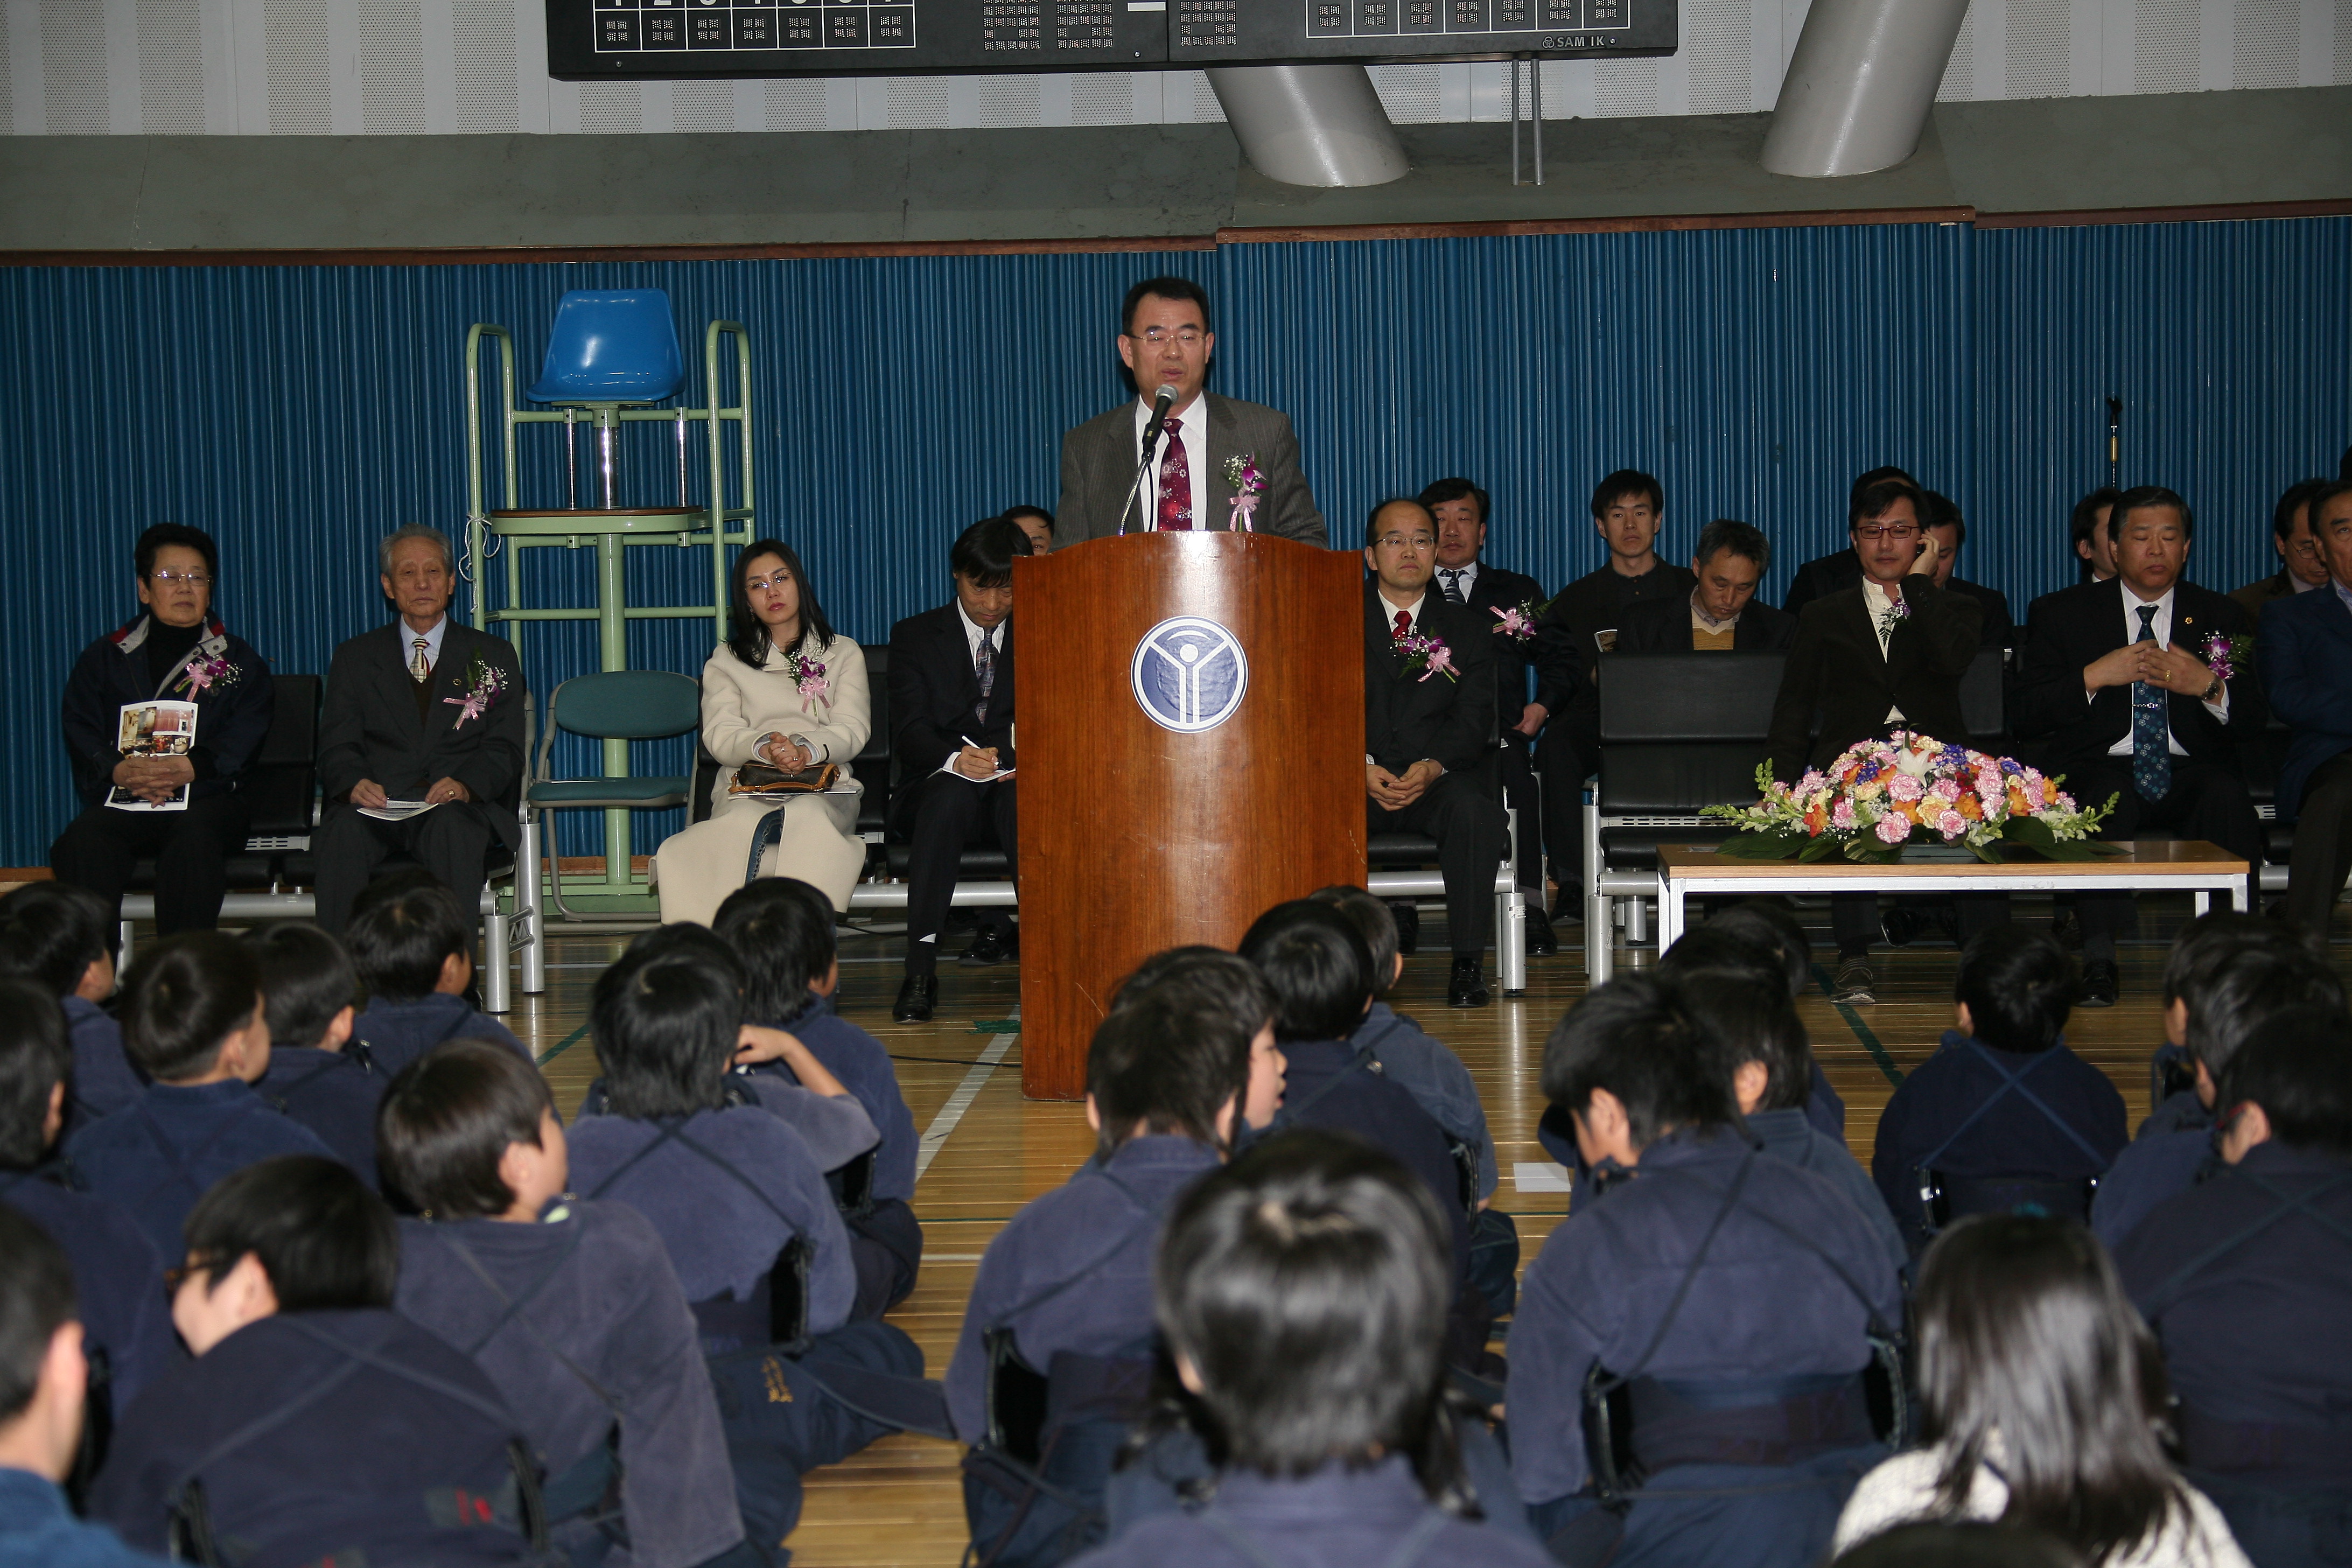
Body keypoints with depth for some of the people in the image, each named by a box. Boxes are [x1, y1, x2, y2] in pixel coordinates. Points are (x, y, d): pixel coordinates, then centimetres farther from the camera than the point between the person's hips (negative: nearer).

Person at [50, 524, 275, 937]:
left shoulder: (237, 660, 18)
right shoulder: (106, 656, 21)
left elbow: (246, 736, 3)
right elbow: (80, 729, 8)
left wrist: (189, 767, -16)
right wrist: (119, 770, -14)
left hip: (204, 798, -1)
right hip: (121, 801, 1)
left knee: (194, 840, -37)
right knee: (83, 842, -32)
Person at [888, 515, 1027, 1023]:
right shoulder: (916, 636, 9)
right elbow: (910, 732, -4)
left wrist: (1026, 759, -19)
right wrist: (956, 760, -27)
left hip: (1017, 785, 1)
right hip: (942, 785, -1)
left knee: (1022, 798, -36)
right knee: (950, 792, -37)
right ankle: (920, 970, -42)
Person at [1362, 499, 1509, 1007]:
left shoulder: (1465, 629, 15)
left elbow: (1473, 722, 3)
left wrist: (1432, 767, -18)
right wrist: (1362, 767, -18)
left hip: (1439, 776, 1)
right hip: (1357, 776, 0)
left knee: (1473, 811, -34)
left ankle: (1468, 965, -27)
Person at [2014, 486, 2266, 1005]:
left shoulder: (2219, 617, 15)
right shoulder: (2063, 613, 11)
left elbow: (2252, 722, 8)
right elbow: (2025, 715, 1)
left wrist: (2210, 686, -13)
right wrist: (2093, 678, -13)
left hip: (2191, 772, 1)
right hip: (2102, 767, -1)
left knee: (2227, 797, -33)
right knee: (2109, 798, -37)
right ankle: (2099, 957, -36)